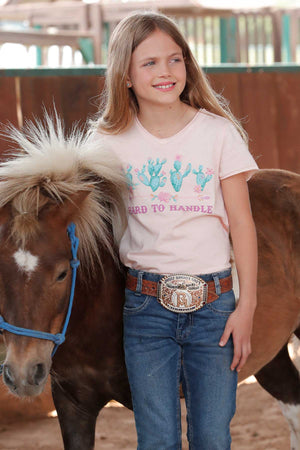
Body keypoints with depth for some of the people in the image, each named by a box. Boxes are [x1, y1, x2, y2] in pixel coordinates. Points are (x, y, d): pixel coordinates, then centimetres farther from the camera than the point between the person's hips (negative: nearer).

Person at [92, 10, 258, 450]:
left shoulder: (218, 132, -1)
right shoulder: (111, 142, 2)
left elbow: (242, 223, 0)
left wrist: (246, 307, -4)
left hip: (213, 302, -1)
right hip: (145, 304, 1)